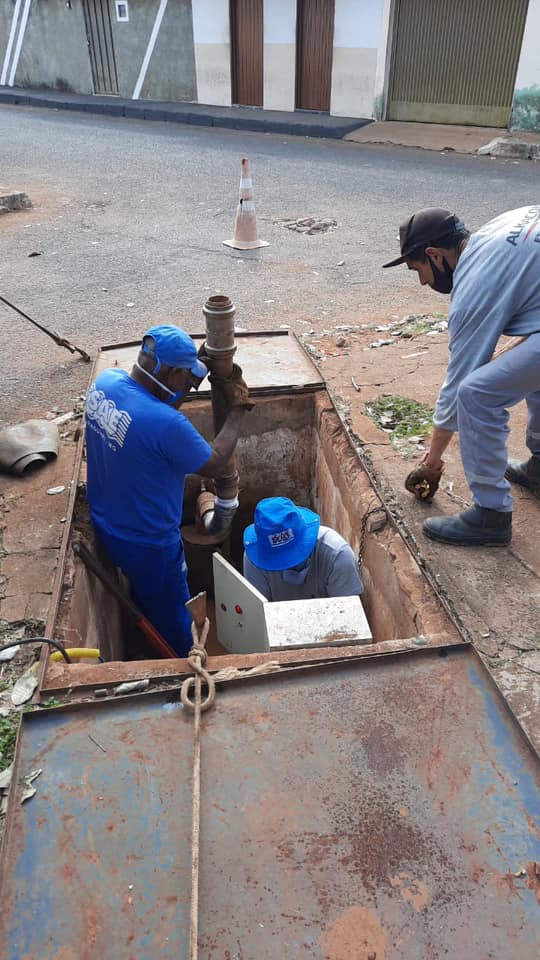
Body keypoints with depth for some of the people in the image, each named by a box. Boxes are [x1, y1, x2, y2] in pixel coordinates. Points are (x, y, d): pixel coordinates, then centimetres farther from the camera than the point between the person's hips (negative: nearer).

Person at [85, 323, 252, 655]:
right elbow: (214, 465, -20)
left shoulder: (104, 382, -13)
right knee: (171, 620, 19)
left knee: (142, 599, 34)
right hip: (148, 542, -8)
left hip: (106, 525, 8)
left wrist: (188, 385, -3)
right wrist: (237, 410, -12)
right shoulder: (167, 423, -36)